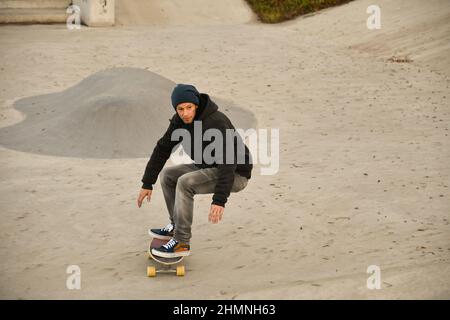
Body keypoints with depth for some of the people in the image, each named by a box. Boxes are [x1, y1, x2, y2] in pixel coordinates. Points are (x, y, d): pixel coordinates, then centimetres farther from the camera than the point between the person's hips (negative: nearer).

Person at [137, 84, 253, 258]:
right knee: (167, 175, 6)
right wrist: (147, 184, -1)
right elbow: (162, 149, 1)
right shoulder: (180, 121, -6)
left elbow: (228, 163, -37)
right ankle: (177, 226, 16)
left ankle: (181, 242, -16)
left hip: (235, 174, -8)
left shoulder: (216, 123, -31)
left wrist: (219, 201, -44)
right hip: (211, 168, 8)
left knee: (185, 183, -26)